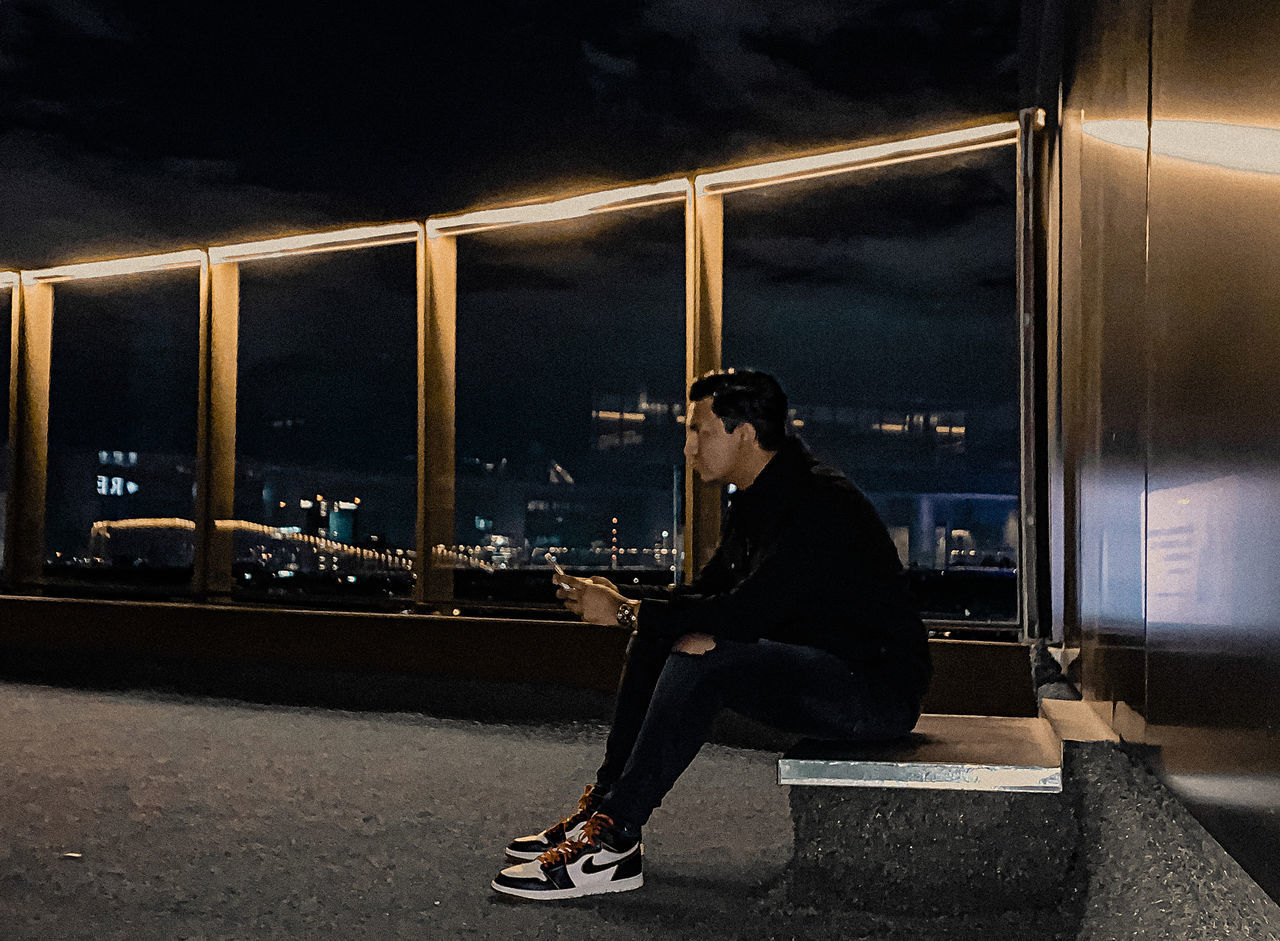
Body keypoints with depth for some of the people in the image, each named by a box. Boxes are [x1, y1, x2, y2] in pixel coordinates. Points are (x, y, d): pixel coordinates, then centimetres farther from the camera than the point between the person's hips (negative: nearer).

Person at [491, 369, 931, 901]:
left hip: (878, 682, -10)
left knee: (700, 655, -28)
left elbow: (744, 613, -29)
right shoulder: (754, 501, 9)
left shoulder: (818, 505, -22)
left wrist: (626, 611, -21)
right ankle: (601, 807, 4)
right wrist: (619, 598, -2)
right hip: (815, 666, 10)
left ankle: (612, 842, -20)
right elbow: (707, 593, 14)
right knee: (655, 637, 3)